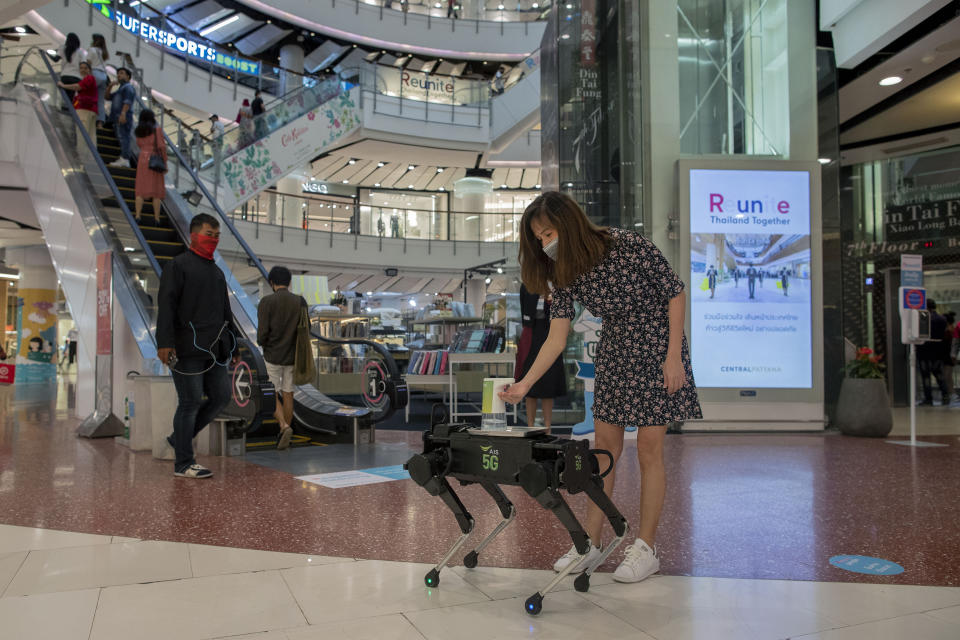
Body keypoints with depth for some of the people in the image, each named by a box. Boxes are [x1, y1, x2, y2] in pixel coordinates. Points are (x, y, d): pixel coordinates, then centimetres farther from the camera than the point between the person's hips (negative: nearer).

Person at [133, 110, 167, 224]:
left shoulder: (139, 131, 8)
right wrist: (165, 162, -5)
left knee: (140, 189, 7)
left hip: (142, 159, 4)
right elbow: (161, 147, -10)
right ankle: (156, 218, 1)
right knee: (157, 190, 1)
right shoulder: (156, 130, -6)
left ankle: (137, 216, 0)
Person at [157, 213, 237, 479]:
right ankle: (183, 463, 7)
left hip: (213, 351, 8)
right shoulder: (178, 265, -1)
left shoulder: (217, 272, 22)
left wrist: (234, 348, 24)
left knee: (221, 397, 7)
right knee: (190, 402, -4)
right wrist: (164, 343, -23)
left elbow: (226, 314, 26)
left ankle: (179, 438, 24)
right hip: (186, 349, -8)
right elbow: (166, 305, -12)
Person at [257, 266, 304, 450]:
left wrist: (262, 343, 7)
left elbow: (262, 333, -15)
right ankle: (284, 436, 19)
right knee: (288, 394, 13)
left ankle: (284, 426, -12)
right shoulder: (300, 302, -3)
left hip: (273, 356, -3)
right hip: (293, 356, 3)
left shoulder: (266, 302, -12)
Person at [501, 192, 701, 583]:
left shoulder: (632, 247, -21)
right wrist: (525, 384, -18)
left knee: (648, 450, -3)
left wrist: (674, 357, -16)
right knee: (604, 449, 6)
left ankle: (646, 548, 9)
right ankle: (590, 541, 16)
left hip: (657, 350, -5)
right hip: (613, 355, 5)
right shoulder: (566, 275, -6)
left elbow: (676, 294, -13)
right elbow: (557, 338, -8)